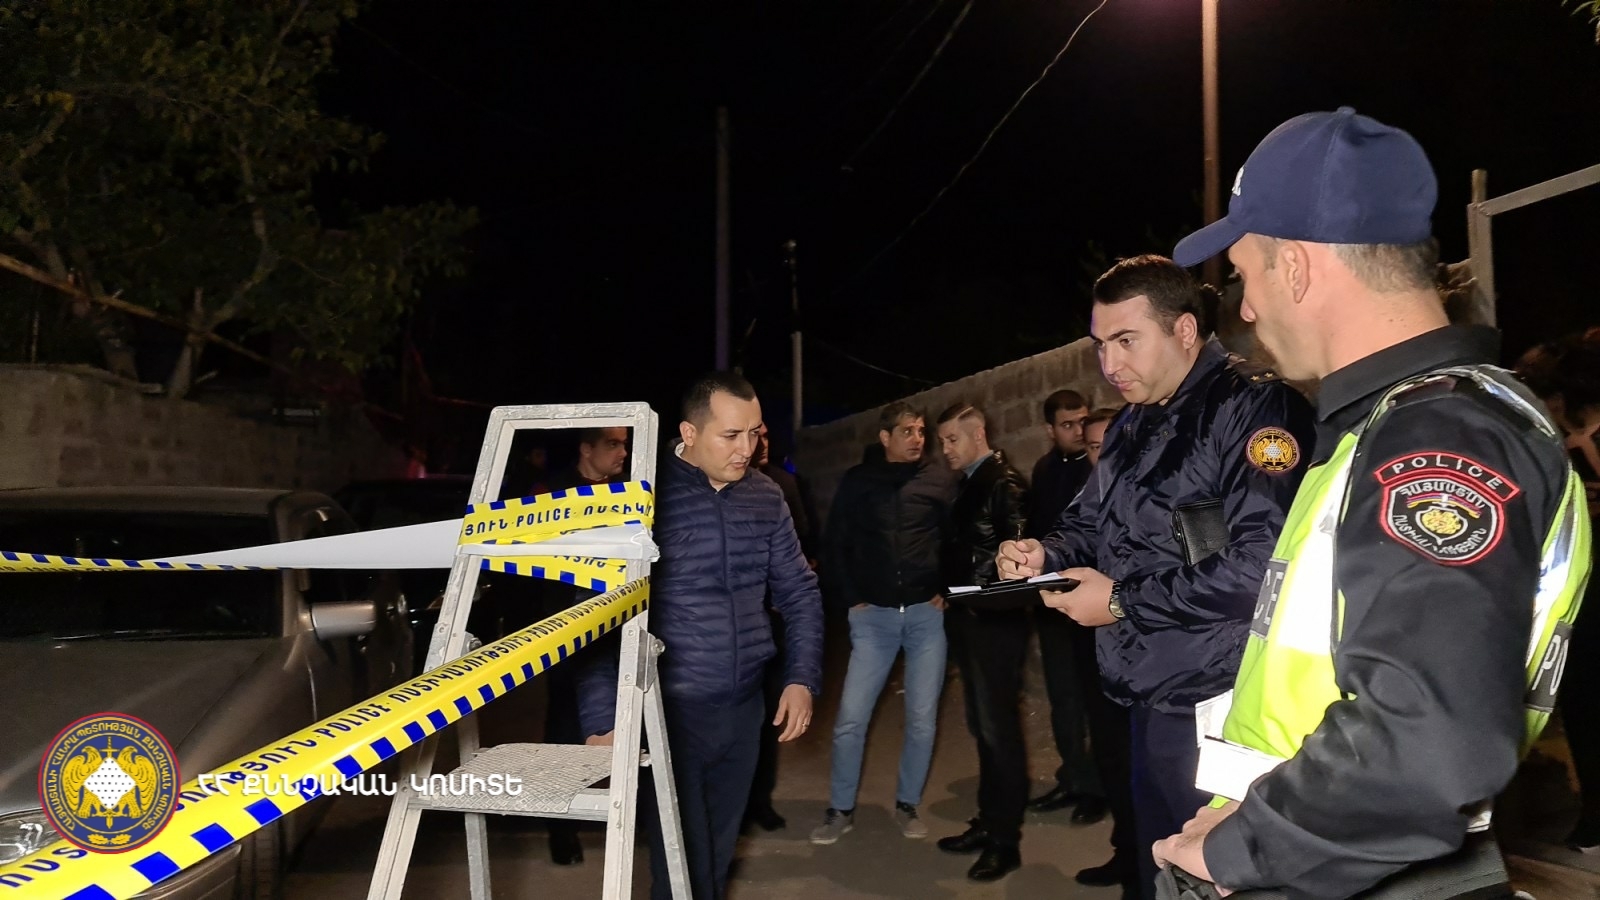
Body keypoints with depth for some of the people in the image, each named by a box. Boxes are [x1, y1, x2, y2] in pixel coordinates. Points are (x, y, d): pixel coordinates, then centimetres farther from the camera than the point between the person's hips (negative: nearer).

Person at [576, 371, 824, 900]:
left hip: (745, 707, 5)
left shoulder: (766, 498, 3)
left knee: (719, 853, 18)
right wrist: (602, 718, -15)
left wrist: (803, 678, 1)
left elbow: (800, 593, 12)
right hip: (671, 709, -5)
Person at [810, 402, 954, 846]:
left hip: (927, 613, 0)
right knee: (850, 719, -2)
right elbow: (834, 546, 6)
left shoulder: (938, 481, 2)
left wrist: (946, 592, -2)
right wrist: (851, 599, 1)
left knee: (922, 718, 5)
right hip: (874, 615, 0)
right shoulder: (857, 482, 1)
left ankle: (908, 804, 24)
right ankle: (841, 810, 15)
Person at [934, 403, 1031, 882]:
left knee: (999, 726, -2)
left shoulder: (1004, 482, -11)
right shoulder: (968, 484, 16)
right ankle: (988, 821, 24)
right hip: (969, 619, 9)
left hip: (995, 619, -9)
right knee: (982, 725, 14)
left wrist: (978, 591, -19)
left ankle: (1005, 838, 7)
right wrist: (951, 593, 7)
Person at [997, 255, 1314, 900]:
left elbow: (1262, 564, -26)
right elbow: (1092, 523, 23)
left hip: (1219, 706, -8)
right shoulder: (1131, 427, 14)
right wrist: (1044, 553, -1)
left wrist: (1122, 601, -19)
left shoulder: (1254, 407, -15)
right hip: (1150, 692, 9)